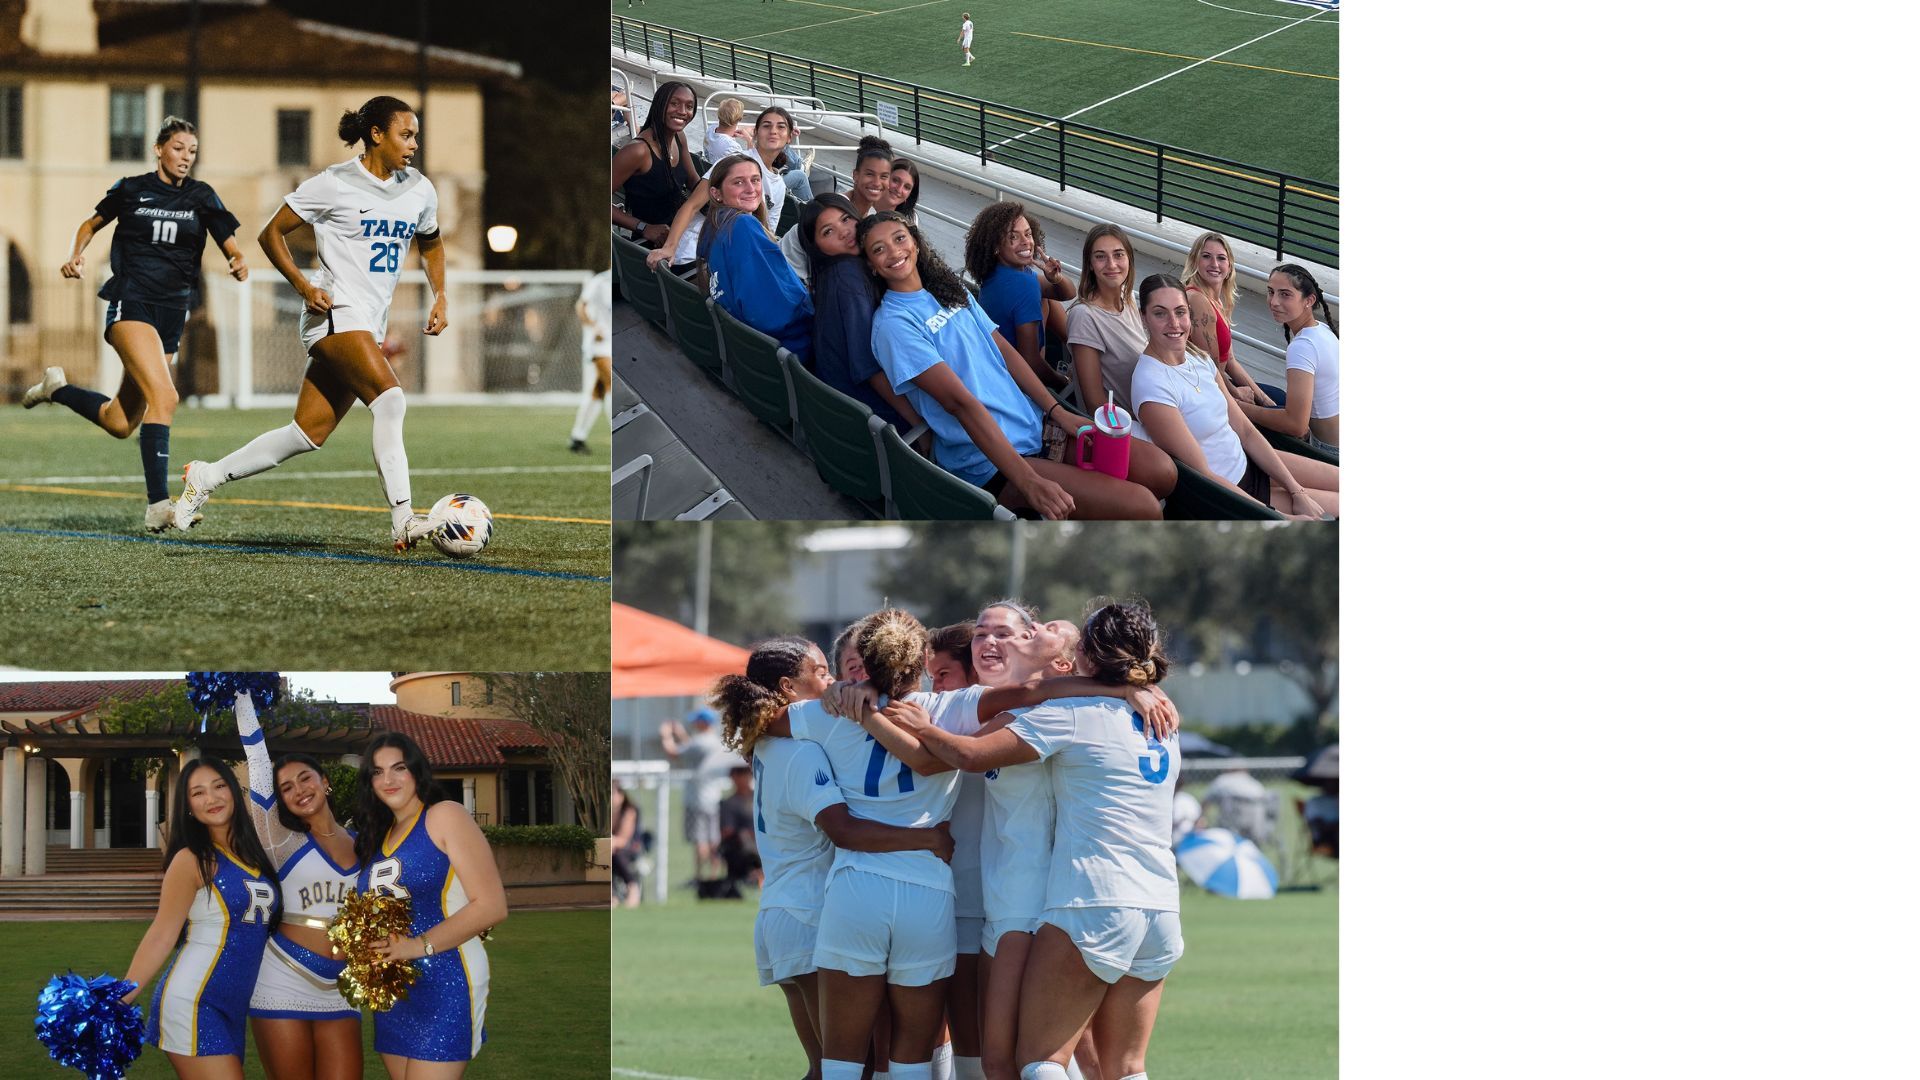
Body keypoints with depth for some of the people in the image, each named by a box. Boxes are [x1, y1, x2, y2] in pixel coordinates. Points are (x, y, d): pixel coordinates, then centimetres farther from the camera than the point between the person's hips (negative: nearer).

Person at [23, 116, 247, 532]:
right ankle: (157, 505, -28)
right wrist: (76, 255, 0)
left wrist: (239, 262, -19)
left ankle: (57, 388, 36)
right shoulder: (132, 190, 3)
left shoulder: (201, 197, 8)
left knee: (121, 423, 8)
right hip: (131, 304, -5)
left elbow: (230, 244, 3)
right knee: (164, 396, -25)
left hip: (171, 311, 5)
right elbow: (92, 224, 19)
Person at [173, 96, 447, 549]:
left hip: (370, 325, 7)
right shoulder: (335, 184, -8)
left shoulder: (419, 190, 10)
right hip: (336, 310, -7)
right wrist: (304, 286, -11)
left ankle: (207, 477, 17)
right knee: (389, 398, -26)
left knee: (308, 433, 3)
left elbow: (431, 244, 29)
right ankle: (403, 521, -30)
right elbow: (271, 234, 0)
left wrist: (440, 296, 13)